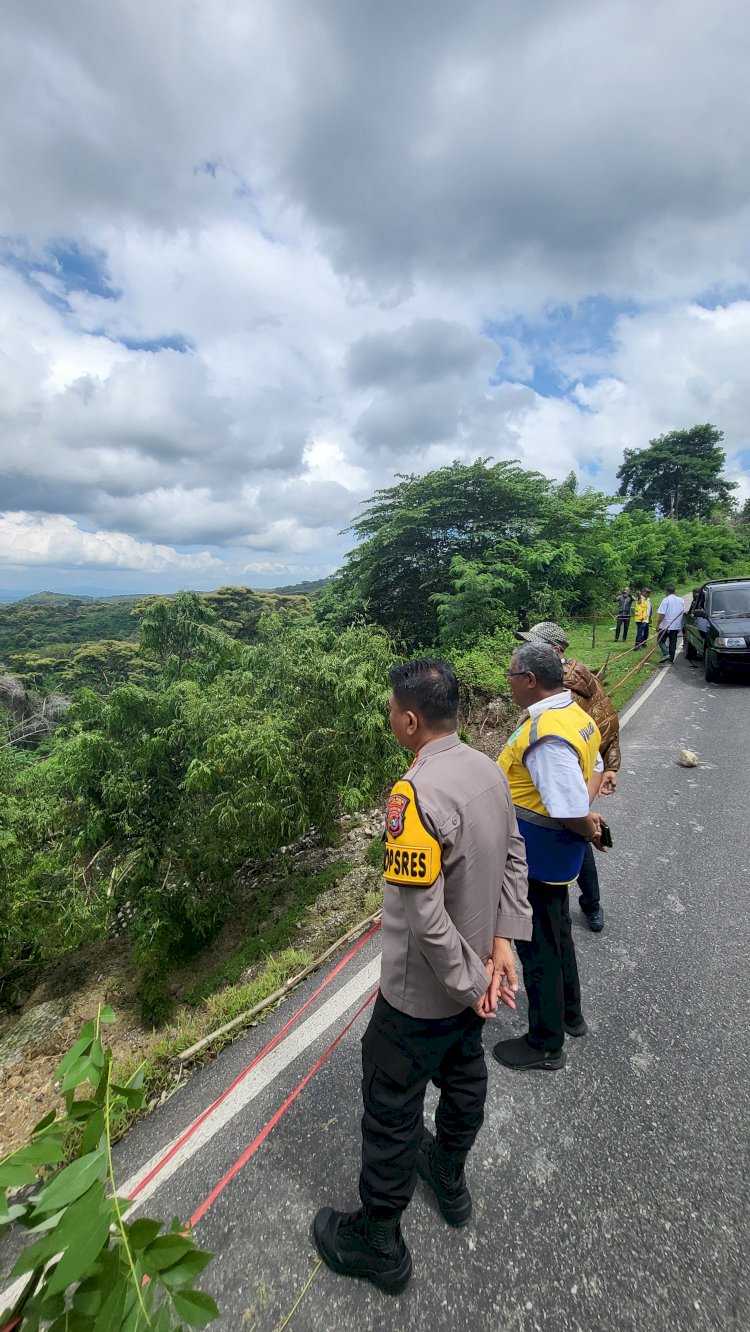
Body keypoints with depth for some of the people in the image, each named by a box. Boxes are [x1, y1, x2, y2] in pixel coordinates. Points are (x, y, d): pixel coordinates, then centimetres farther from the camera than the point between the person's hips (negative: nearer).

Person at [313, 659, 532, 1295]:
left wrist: (470, 979, -15)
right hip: (474, 970, 8)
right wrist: (502, 944, -2)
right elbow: (514, 860, -2)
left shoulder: (415, 794, -33)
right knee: (463, 1075, 31)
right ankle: (451, 1176, 58)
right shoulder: (489, 769, -9)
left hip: (421, 990, -7)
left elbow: (424, 914, -30)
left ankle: (378, 1242, 42)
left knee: (393, 1109, 17)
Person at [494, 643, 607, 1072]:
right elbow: (591, 770, 14)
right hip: (555, 857, 9)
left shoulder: (546, 735, -32)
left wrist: (587, 828, -10)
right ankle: (570, 1014, 50)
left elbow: (571, 813, -31)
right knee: (556, 934, 27)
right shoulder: (575, 714, -1)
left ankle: (545, 1045, 33)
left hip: (535, 856, -9)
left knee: (538, 945, 11)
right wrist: (586, 817, 4)